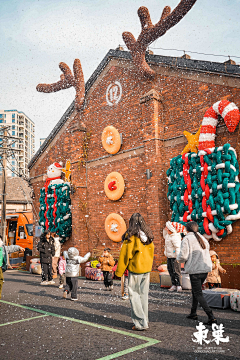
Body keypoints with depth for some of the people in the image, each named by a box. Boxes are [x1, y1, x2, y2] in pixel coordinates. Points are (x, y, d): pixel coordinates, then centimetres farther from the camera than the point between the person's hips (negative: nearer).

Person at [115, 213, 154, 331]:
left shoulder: (130, 236, -13)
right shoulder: (148, 236, 3)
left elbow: (125, 255, -9)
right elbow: (151, 252, 13)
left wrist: (119, 272, -1)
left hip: (135, 269, -6)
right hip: (147, 270, 6)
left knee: (134, 295, 3)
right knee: (144, 295, 15)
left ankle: (140, 323, 2)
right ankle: (144, 320, 22)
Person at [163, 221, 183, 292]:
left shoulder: (174, 238, -22)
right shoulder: (168, 235, 7)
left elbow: (178, 247, -25)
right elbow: (164, 236, 31)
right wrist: (165, 230, 15)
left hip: (174, 257, -10)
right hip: (169, 256, 10)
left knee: (176, 271, -5)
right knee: (171, 271, 12)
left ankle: (179, 286, 3)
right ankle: (174, 285, 20)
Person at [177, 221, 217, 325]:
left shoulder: (187, 239, -9)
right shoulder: (203, 239, 14)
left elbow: (183, 256, -15)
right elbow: (206, 253, 17)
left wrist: (178, 258, 7)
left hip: (195, 270, -7)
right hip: (205, 269, 8)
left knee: (198, 294, -2)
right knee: (195, 291, 22)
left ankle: (211, 317, -8)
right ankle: (193, 313, 30)